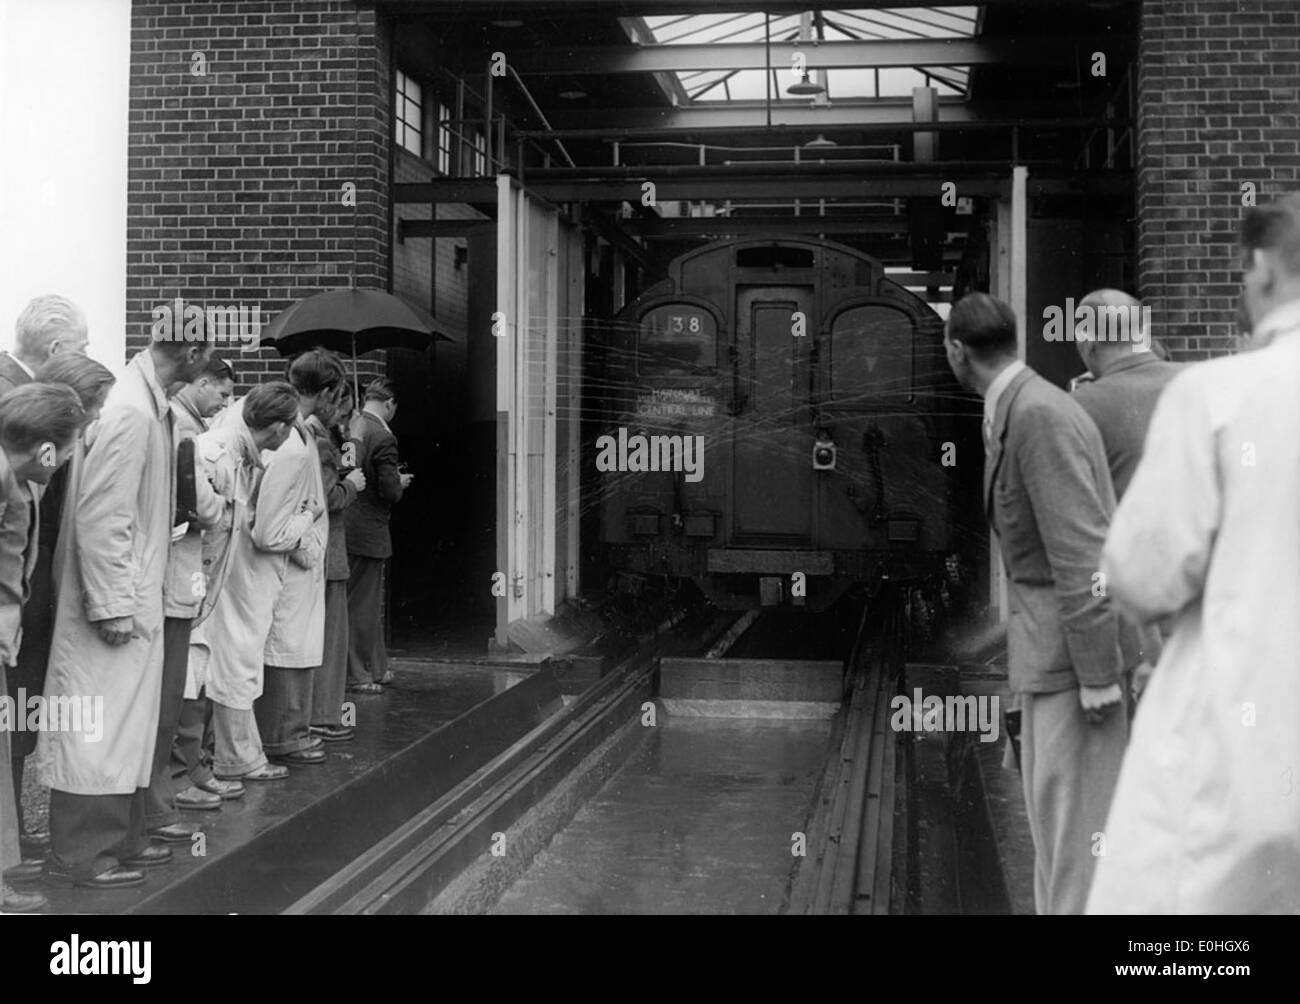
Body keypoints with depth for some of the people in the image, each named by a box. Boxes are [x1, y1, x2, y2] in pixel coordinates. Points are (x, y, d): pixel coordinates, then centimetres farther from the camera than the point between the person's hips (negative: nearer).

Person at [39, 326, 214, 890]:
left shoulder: (151, 404, 7)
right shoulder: (130, 412, -20)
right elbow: (99, 516, -22)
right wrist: (113, 606, -20)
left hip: (136, 598, 9)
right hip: (114, 601, -9)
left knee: (128, 723, 16)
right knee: (98, 725, 0)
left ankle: (121, 839, 27)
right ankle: (78, 856, 9)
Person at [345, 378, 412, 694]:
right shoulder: (383, 438, -19)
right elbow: (390, 492, -20)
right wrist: (400, 482, 2)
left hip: (343, 525, 8)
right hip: (368, 531, -8)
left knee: (370, 601, 20)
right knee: (363, 604, 3)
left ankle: (376, 668, 30)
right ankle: (356, 676, 12)